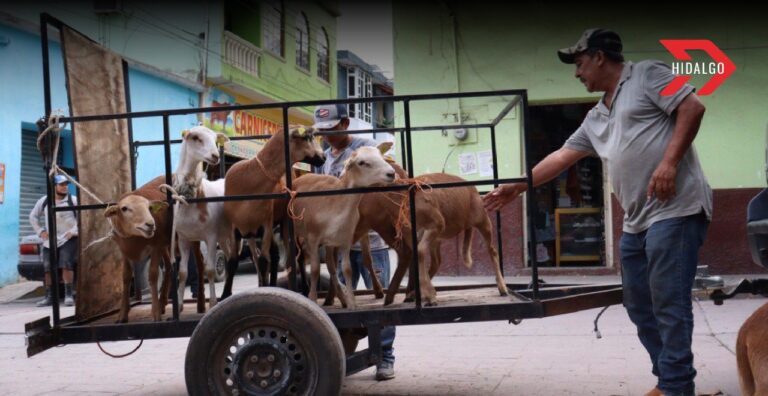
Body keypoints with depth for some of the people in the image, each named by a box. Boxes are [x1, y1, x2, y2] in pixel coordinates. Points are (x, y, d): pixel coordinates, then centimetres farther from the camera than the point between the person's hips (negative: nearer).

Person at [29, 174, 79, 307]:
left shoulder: (73, 200, -6)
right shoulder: (44, 201, 5)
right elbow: (33, 216, 18)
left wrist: (74, 231, -11)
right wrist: (40, 231, 7)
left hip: (68, 240, -4)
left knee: (66, 265, -18)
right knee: (48, 269, 4)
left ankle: (68, 295, -12)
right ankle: (48, 296, 14)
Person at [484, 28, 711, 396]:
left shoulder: (647, 75, 1)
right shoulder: (596, 118, 23)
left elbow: (693, 107, -9)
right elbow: (561, 157, 25)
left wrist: (669, 163, -18)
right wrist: (516, 187, 24)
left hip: (674, 210, -9)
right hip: (636, 221, 9)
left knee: (669, 303, -9)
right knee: (640, 307, 10)